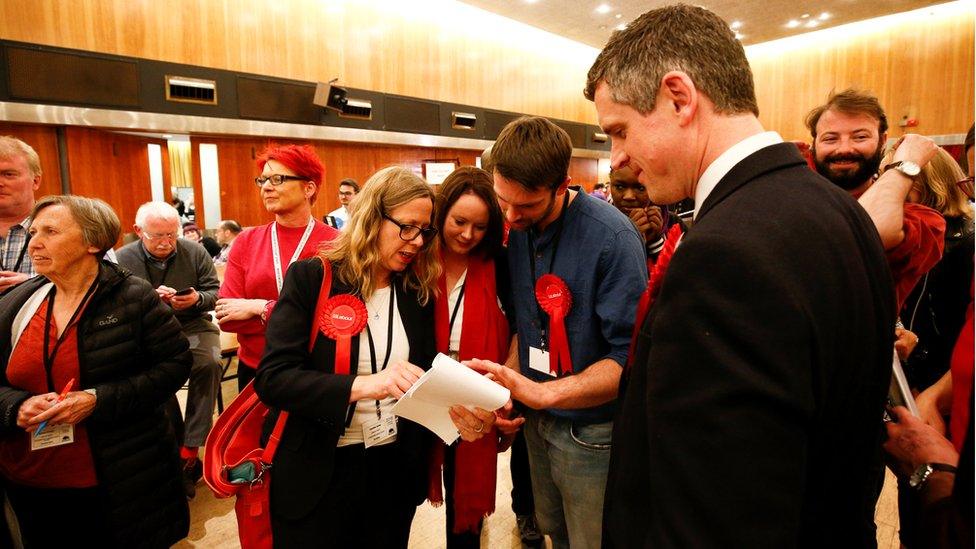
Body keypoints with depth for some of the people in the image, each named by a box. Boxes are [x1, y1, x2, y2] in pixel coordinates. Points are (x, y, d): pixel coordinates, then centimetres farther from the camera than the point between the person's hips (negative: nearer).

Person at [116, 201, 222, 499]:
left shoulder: (195, 252, 3)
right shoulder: (122, 259, 0)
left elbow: (215, 292, 4)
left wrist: (197, 299, -18)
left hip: (192, 327, 1)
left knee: (209, 364, -30)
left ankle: (188, 451, -20)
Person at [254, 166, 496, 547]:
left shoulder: (418, 293, 2)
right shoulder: (310, 279, -10)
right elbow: (272, 378, -19)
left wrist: (458, 414, -21)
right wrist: (364, 384, -33)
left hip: (395, 469, 4)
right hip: (317, 473, -3)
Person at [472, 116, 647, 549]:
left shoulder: (612, 237, -23)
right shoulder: (518, 229, -1)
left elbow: (630, 356, -24)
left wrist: (542, 392, -35)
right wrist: (510, 382, -6)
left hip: (591, 429, -6)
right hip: (538, 420, 6)